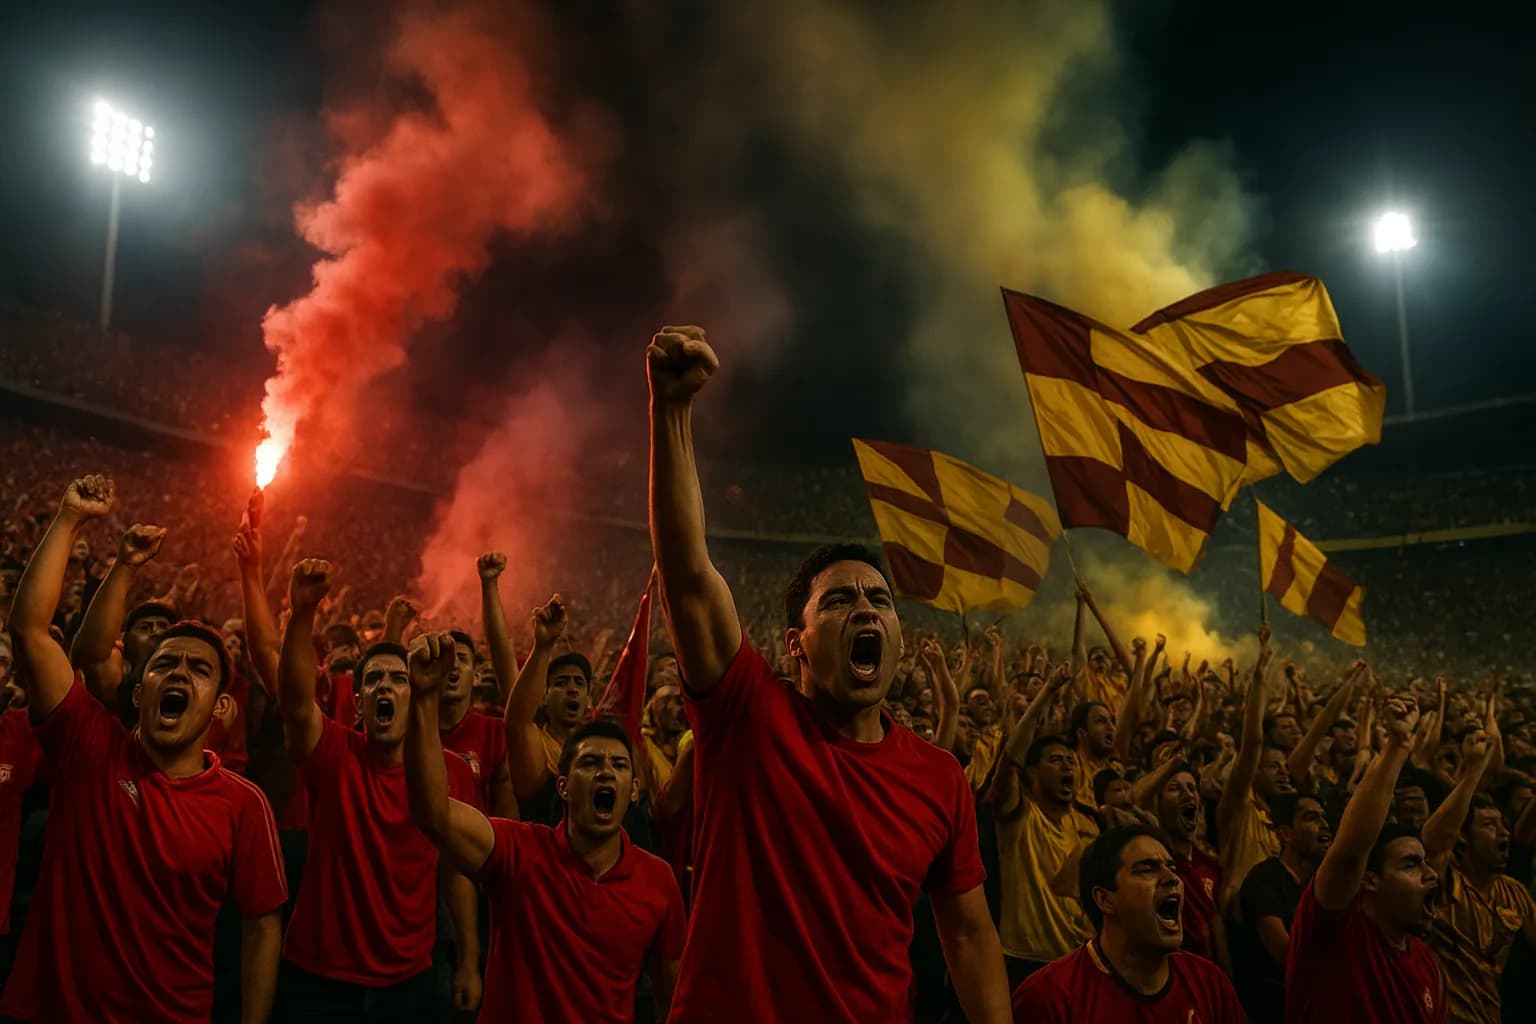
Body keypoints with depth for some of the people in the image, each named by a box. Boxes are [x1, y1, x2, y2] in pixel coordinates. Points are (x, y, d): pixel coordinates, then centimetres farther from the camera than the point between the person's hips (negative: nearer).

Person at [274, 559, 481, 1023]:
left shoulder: (453, 772, -5)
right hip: (319, 979, -1)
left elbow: (455, 870, 4)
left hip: (409, 981, 2)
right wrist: (303, 613, -46)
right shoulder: (334, 754, -10)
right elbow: (296, 703, -31)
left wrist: (469, 962, 4)